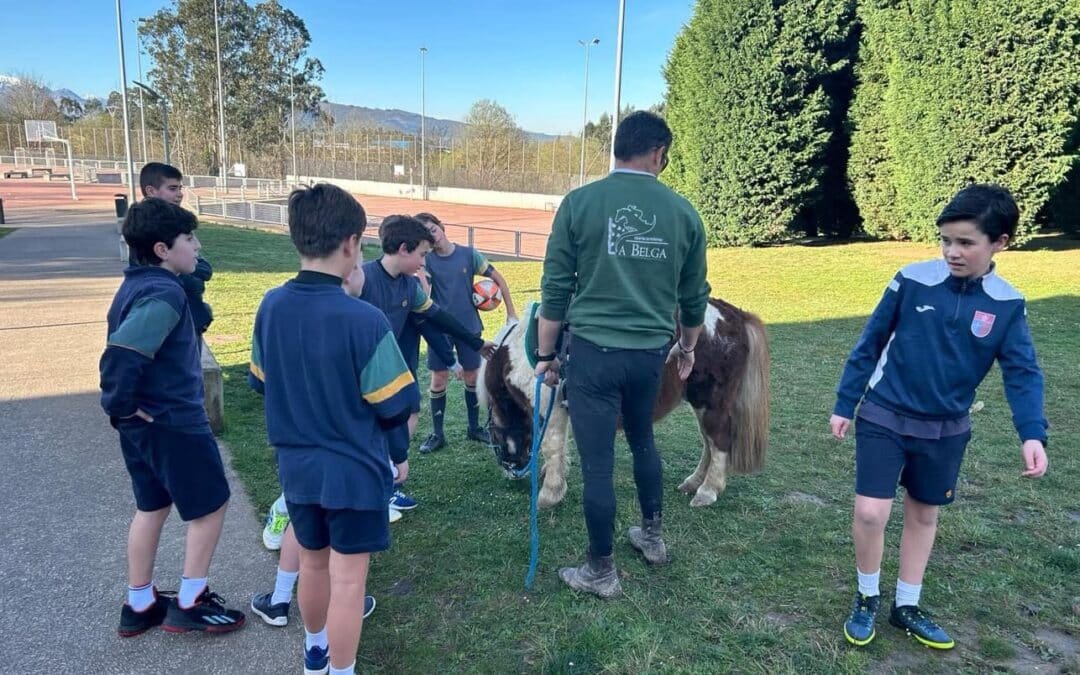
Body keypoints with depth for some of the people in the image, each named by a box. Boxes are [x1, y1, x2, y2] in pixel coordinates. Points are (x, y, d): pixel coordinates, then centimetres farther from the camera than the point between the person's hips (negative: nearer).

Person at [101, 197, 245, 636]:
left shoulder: (136, 286, 8)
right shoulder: (164, 294, -23)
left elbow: (123, 346, 15)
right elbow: (121, 356, -32)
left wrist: (122, 411, 14)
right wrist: (122, 407, -18)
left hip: (144, 423, 10)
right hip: (174, 423, -10)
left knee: (151, 508, 21)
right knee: (211, 506, 7)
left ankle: (139, 605, 33)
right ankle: (189, 604, 18)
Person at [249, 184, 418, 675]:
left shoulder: (271, 307, -6)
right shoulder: (363, 319, -24)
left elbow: (260, 382, 8)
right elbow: (394, 404, -17)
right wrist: (399, 453, 2)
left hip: (297, 465, 6)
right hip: (354, 469, -6)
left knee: (312, 563, 24)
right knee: (348, 578, 8)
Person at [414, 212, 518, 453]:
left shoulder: (469, 254, -6)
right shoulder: (426, 260, -8)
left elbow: (498, 279, 0)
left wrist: (511, 313, 0)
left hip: (469, 326, 1)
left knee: (471, 377, 11)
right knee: (438, 379, 2)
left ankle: (474, 427, 29)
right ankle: (437, 434, 16)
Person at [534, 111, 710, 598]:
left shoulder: (580, 202, -6)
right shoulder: (682, 211, 2)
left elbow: (555, 289, -5)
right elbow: (694, 295, 11)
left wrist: (544, 354, 5)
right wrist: (688, 347, 27)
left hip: (593, 351, -3)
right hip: (650, 352, 4)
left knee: (598, 463, 7)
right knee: (643, 440, 27)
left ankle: (601, 573, 21)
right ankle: (652, 536, 43)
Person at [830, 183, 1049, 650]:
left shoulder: (1007, 306, -5)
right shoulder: (912, 280, -11)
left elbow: (1022, 374, -5)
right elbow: (869, 343, -4)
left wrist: (1032, 433, -21)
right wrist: (844, 404, -2)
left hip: (945, 430, 3)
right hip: (883, 418, -2)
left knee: (924, 515, 15)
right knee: (870, 513, -9)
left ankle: (906, 606, 33)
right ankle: (867, 598, 17)